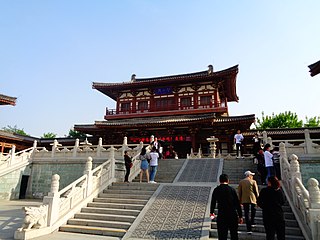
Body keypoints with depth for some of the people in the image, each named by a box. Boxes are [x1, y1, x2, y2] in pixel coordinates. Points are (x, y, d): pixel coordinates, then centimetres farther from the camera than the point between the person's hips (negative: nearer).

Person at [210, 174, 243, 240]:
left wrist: (212, 212, 22)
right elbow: (237, 204, 1)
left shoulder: (216, 190, -1)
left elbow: (213, 202, 5)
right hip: (233, 215, 2)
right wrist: (240, 216, 9)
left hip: (221, 215, -1)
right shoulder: (232, 189, 1)